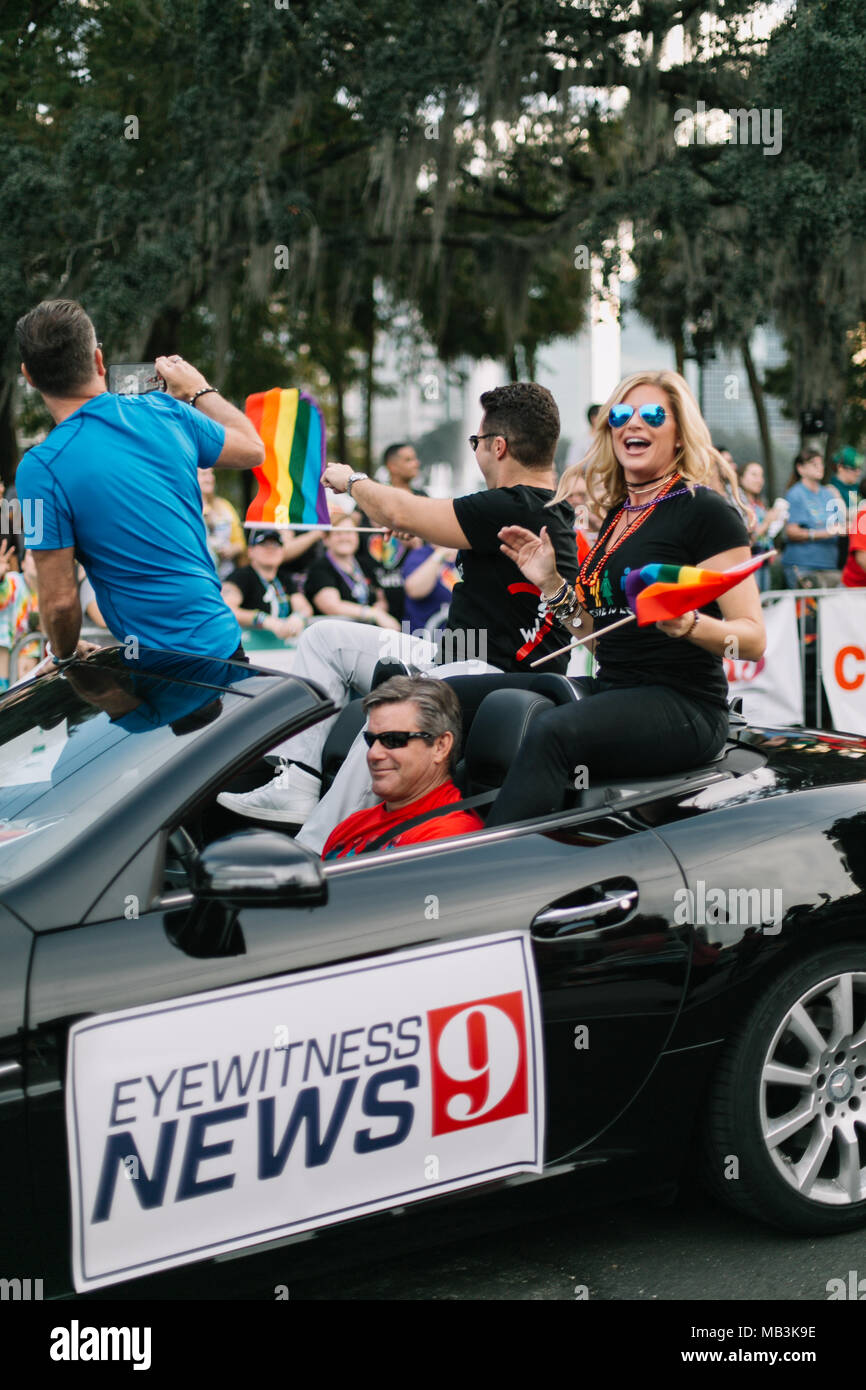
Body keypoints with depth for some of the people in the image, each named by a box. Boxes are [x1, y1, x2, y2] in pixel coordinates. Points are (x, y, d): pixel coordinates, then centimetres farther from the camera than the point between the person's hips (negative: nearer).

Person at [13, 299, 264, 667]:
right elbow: (252, 449, 19)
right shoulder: (164, 410, 0)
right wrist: (199, 390, 36)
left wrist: (65, 657, 9)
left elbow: (60, 601, -12)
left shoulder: (41, 469, -14)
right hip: (225, 641, 5)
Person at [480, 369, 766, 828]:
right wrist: (552, 583, 10)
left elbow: (754, 638, -9)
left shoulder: (704, 511, -4)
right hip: (611, 688, 8)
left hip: (683, 704, -8)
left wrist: (687, 625, -28)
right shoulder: (618, 515, 19)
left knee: (552, 732, -33)